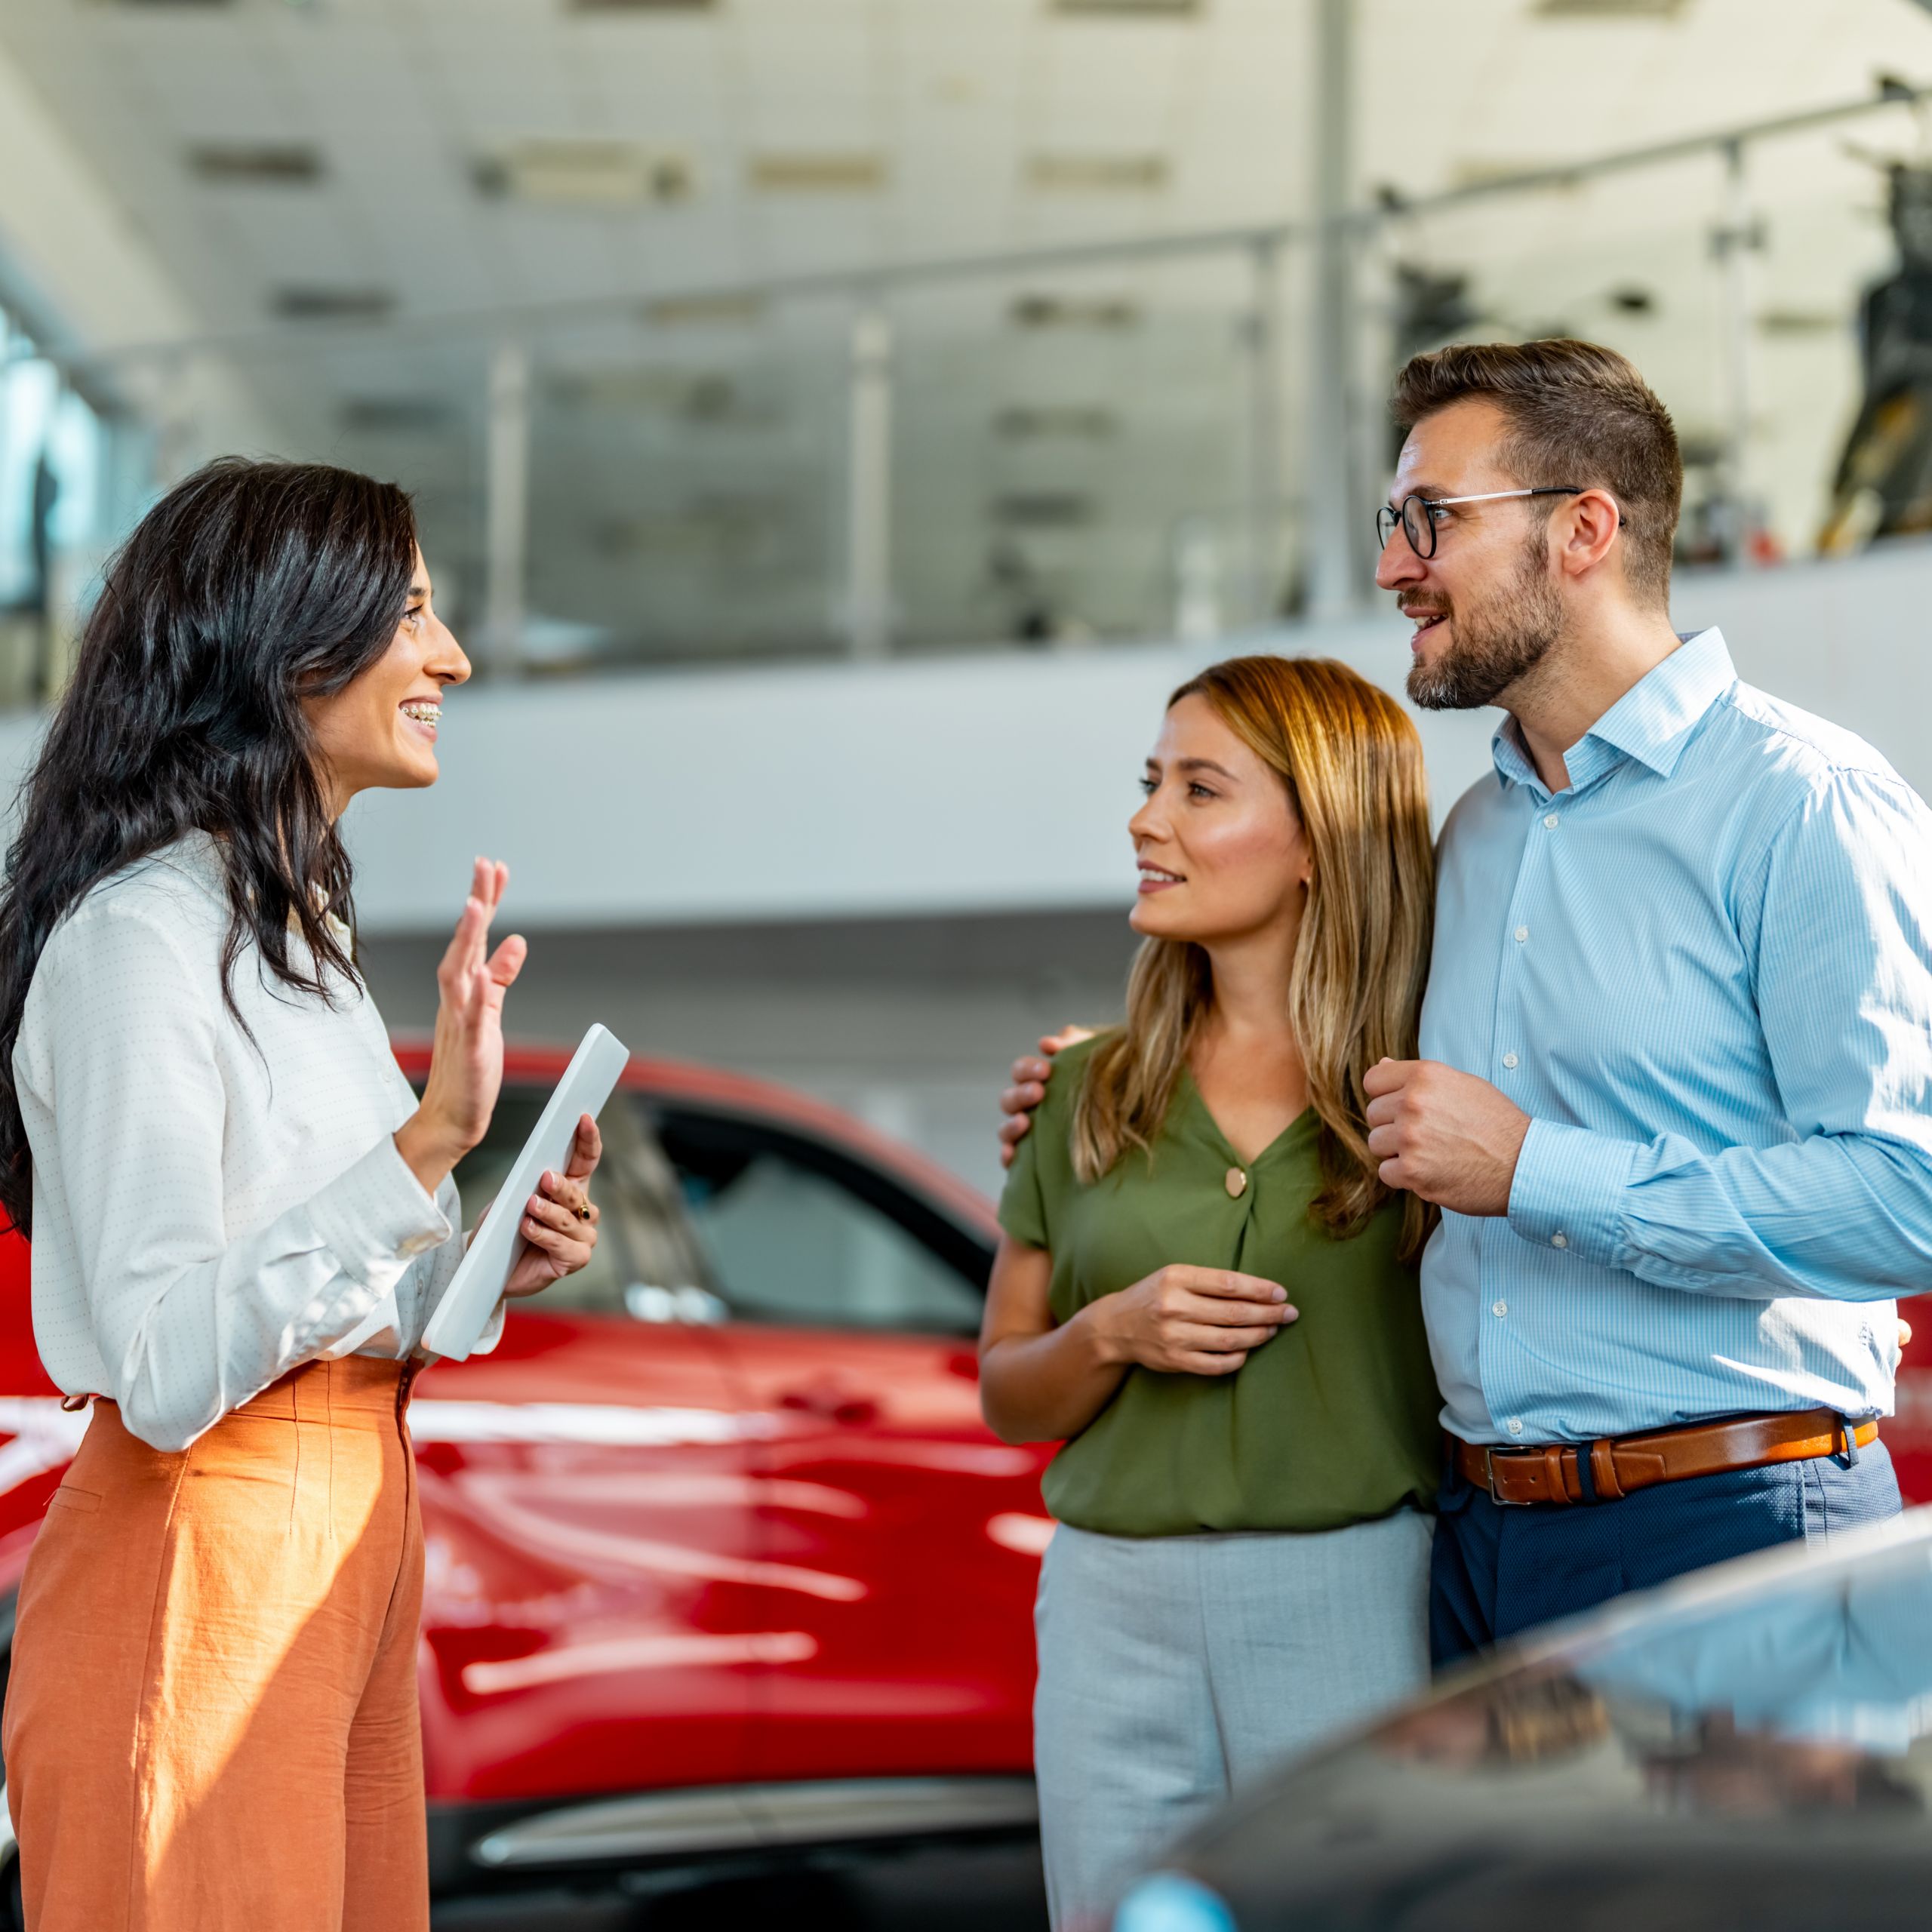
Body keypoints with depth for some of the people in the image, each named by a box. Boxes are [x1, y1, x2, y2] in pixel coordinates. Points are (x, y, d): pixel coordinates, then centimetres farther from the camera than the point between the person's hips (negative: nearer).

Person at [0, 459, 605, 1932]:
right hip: (199, 1561, -9)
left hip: (350, 1554, 9)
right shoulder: (144, 930, -15)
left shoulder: (292, 925, 15)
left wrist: (484, 1266, 4)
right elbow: (163, 1369, -24)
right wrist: (425, 1140, -28)